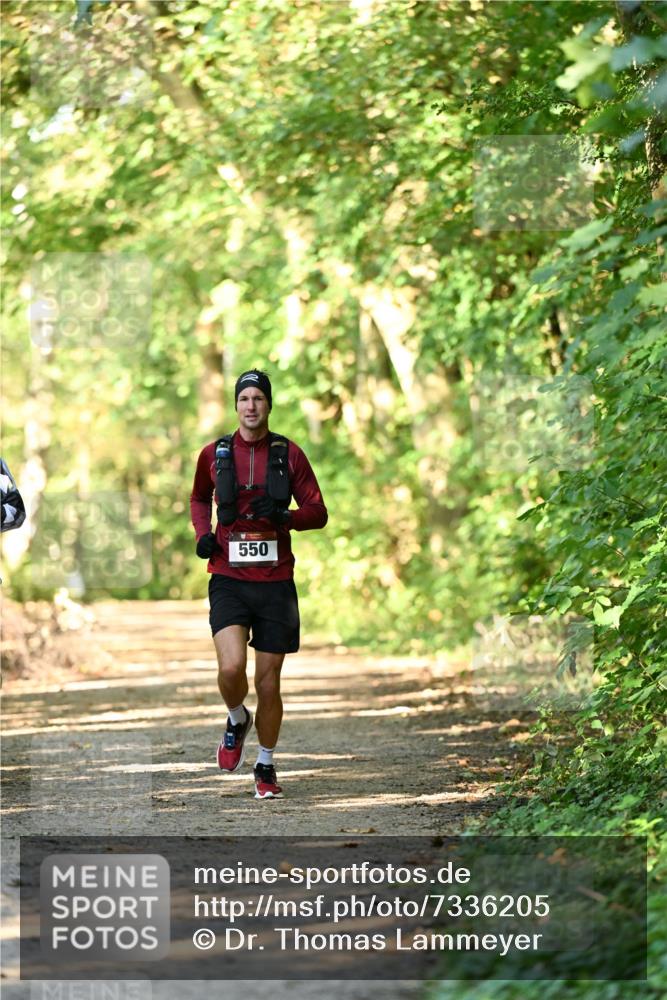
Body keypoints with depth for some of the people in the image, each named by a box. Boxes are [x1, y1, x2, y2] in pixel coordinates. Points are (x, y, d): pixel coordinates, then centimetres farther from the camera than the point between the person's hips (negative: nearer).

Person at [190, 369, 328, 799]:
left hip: (275, 581, 0)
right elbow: (199, 498, 24)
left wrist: (284, 516, -17)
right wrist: (203, 533, 4)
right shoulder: (214, 454, 5)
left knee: (269, 681, 4)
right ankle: (238, 720, 13)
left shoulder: (289, 454, 3)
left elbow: (318, 513, 3)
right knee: (231, 667, -20)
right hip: (229, 579, 0)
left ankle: (266, 767, 22)